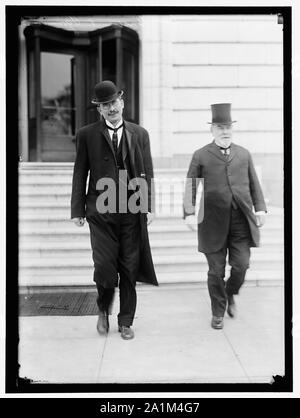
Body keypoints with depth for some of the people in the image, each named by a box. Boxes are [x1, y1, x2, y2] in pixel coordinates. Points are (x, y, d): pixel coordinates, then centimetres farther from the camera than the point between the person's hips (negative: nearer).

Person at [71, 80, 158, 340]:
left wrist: (149, 206, -1)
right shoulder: (86, 135, 4)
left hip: (132, 212, 2)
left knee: (130, 270, 5)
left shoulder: (140, 134, 8)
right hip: (100, 213, -1)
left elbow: (147, 173, 8)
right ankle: (104, 310, 25)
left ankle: (126, 321, 22)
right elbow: (80, 174, 4)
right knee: (104, 267, -5)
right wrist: (77, 209, -1)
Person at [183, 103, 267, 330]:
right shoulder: (201, 156, 4)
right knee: (216, 271, 4)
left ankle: (230, 294, 33)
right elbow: (190, 186, 1)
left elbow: (254, 184, 15)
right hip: (213, 222, -2)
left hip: (241, 220, 2)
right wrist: (189, 212, -10)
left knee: (241, 266, 0)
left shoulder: (244, 154, 13)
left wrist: (260, 208, 3)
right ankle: (218, 313, 21)